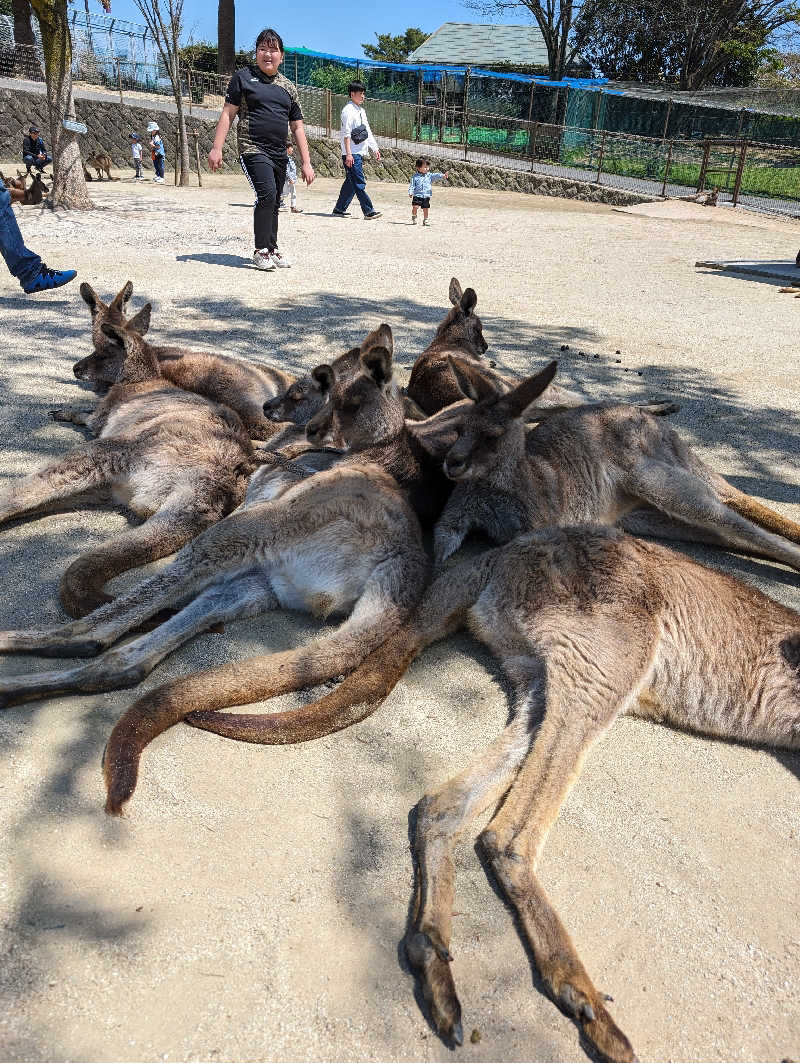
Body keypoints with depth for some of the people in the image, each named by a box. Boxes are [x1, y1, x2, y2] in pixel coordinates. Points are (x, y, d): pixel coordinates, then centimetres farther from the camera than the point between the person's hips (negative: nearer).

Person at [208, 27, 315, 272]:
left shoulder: (288, 87, 16)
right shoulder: (243, 77, 5)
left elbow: (297, 127, 17)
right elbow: (228, 114, 1)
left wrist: (306, 162, 10)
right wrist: (216, 148, -8)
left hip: (279, 154, 5)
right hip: (253, 149, -5)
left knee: (273, 203, 8)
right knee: (267, 194, -22)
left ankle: (271, 248, 21)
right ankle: (260, 250, -12)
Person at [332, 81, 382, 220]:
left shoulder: (361, 110, 20)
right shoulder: (348, 110, -7)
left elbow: (368, 132, 23)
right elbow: (346, 133, -14)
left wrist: (375, 149, 18)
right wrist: (348, 154, -20)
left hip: (360, 153, 9)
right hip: (352, 154, -9)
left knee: (351, 182, 12)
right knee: (359, 183, -11)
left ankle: (339, 209, 18)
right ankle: (369, 211, -13)